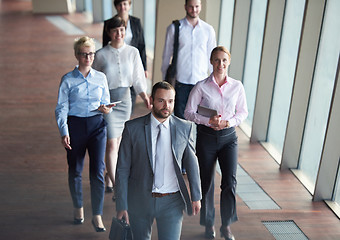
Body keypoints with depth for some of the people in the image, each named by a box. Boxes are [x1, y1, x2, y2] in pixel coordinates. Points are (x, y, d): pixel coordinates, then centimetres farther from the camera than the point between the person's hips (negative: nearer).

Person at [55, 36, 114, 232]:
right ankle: (78, 207, 34)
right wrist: (64, 133, -11)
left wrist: (105, 109, -11)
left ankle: (97, 215, 4)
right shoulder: (68, 80, -1)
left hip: (97, 124, 1)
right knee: (75, 170, 10)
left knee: (98, 170, -5)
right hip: (75, 124, -1)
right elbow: (61, 108, -1)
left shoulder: (101, 78, 5)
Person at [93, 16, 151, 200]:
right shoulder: (101, 55, -6)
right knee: (112, 144, -9)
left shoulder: (133, 52, 2)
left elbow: (138, 78, 3)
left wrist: (144, 95, -12)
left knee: (118, 142, 13)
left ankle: (109, 179, 33)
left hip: (125, 98, 4)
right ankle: (116, 189, -6)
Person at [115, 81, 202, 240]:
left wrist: (196, 197, 8)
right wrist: (122, 206, -7)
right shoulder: (132, 128, -6)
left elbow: (191, 163, 9)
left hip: (171, 202, 0)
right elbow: (122, 169, -5)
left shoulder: (185, 128, -1)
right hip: (140, 200, 0)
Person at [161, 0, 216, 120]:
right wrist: (165, 80, 7)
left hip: (201, 81, 1)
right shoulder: (174, 28, 1)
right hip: (180, 81, -1)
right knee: (180, 116, 4)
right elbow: (167, 55, 6)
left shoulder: (208, 30, 5)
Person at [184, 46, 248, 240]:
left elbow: (243, 112, 8)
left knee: (230, 181, -6)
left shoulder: (237, 86, -1)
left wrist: (229, 122, -11)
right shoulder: (201, 86, -6)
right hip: (206, 137, -1)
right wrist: (208, 120, -19)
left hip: (228, 137, 1)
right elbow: (189, 113, -3)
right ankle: (209, 223, 30)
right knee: (207, 182, 9)